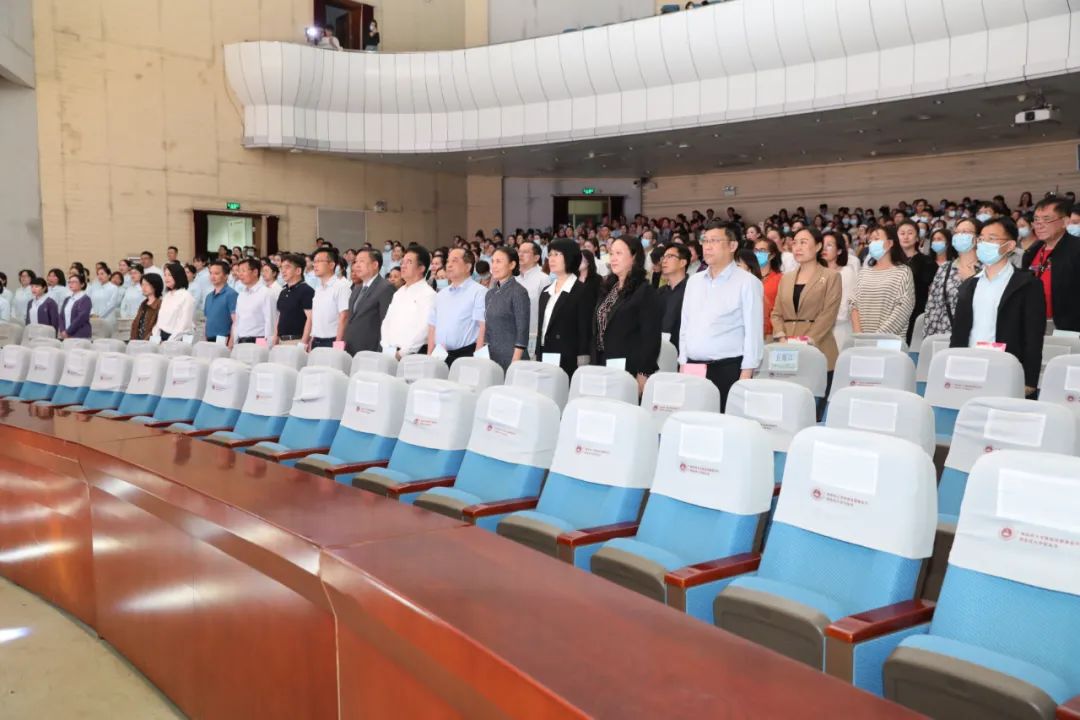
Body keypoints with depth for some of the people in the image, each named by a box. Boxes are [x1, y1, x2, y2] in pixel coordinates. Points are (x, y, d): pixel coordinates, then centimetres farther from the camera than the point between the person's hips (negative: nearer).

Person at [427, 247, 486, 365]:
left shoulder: (479, 292, -3)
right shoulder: (441, 294, 18)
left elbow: (483, 327, -10)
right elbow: (432, 327, 18)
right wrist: (429, 356, 10)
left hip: (465, 355, -5)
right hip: (440, 355, 6)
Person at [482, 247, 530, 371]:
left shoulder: (518, 292, -9)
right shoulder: (490, 293, 11)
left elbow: (523, 331, -13)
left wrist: (515, 363, -17)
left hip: (510, 357, -6)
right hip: (491, 357, 6)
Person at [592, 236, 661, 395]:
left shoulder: (645, 292, -6)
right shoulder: (608, 289, 16)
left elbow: (651, 338, -11)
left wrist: (643, 374, -15)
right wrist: (594, 367, 12)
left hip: (629, 371, -6)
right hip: (603, 369, 6)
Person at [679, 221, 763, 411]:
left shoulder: (747, 282, -4)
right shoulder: (694, 281, 14)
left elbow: (753, 333, -8)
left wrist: (746, 375, -13)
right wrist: (683, 365, 10)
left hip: (728, 371, -5)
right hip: (693, 369, 5)